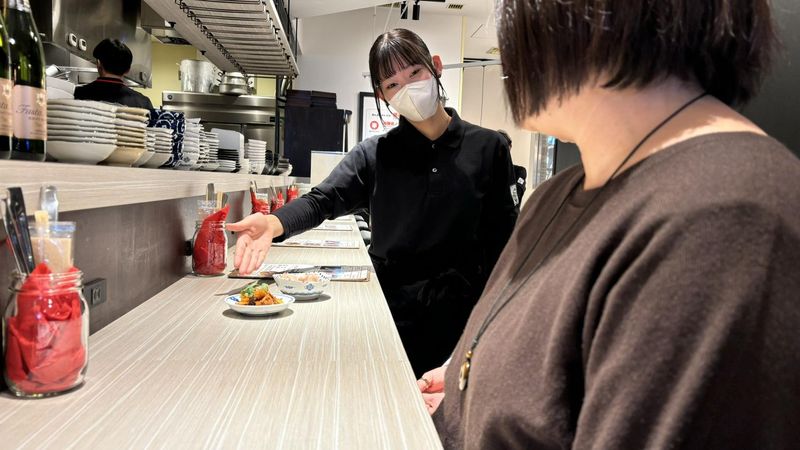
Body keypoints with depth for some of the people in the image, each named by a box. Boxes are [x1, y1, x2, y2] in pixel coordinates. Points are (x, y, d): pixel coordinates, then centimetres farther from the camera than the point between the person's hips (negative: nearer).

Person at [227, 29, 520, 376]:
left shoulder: (488, 149, -1)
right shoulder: (375, 155, 0)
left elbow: (502, 240, 0)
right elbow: (324, 199, -13)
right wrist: (273, 223, -34)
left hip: (460, 318, 0)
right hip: (391, 311, 1)